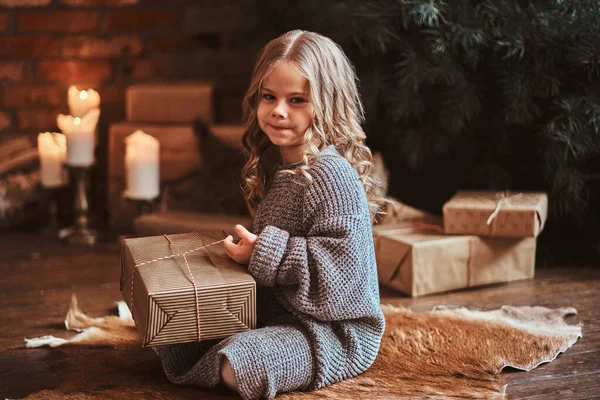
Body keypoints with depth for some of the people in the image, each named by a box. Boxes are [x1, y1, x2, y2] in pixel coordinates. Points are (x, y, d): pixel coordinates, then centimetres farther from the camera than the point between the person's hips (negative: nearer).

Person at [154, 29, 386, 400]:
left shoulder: (331, 174, -22)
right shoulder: (276, 165, 8)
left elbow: (340, 261, -28)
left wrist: (264, 252, -25)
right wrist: (247, 245, 5)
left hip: (334, 331, -9)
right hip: (274, 312, 9)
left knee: (239, 365, -31)